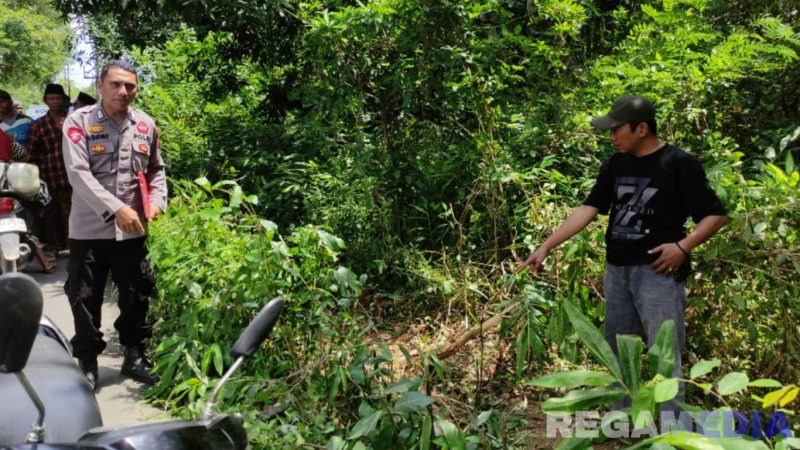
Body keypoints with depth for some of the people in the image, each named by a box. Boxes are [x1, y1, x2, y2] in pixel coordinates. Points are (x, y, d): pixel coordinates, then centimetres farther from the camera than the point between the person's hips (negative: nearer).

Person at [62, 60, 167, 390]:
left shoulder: (146, 125, 7)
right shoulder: (79, 121, -5)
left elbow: (156, 170, 17)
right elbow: (78, 173, -15)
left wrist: (157, 200, -2)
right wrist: (117, 209, -22)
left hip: (132, 230, 3)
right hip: (90, 229, -3)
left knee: (137, 297, 11)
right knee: (85, 300, 4)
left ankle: (134, 357, 28)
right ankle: (87, 363, 21)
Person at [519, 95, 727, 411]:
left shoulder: (678, 164, -8)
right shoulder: (615, 165, 10)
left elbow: (715, 215, -5)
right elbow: (588, 209, 8)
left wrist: (683, 246, -21)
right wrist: (546, 246, 2)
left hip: (658, 271, -7)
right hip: (616, 270, 7)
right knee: (617, 351, 14)